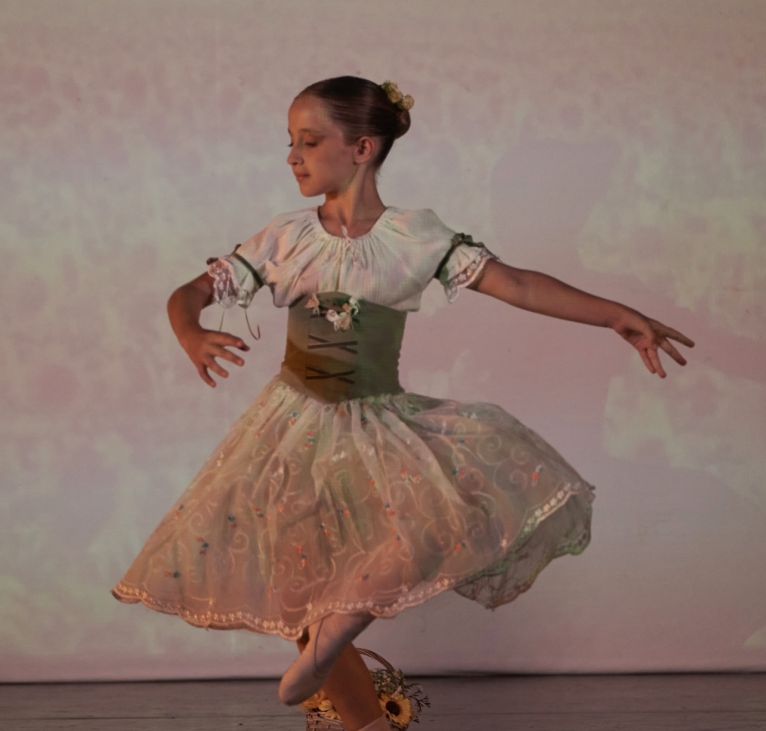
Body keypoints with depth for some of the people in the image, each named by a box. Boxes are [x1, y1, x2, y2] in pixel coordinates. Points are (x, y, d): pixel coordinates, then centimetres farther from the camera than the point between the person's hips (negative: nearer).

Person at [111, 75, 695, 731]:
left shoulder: (417, 235, -6)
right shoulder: (285, 237, -2)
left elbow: (514, 283, -13)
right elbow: (189, 294, 0)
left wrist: (618, 314, -23)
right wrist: (192, 338, -24)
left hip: (382, 426, -1)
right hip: (299, 430, 1)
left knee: (480, 497, -27)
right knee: (301, 598, 3)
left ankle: (337, 627, -16)